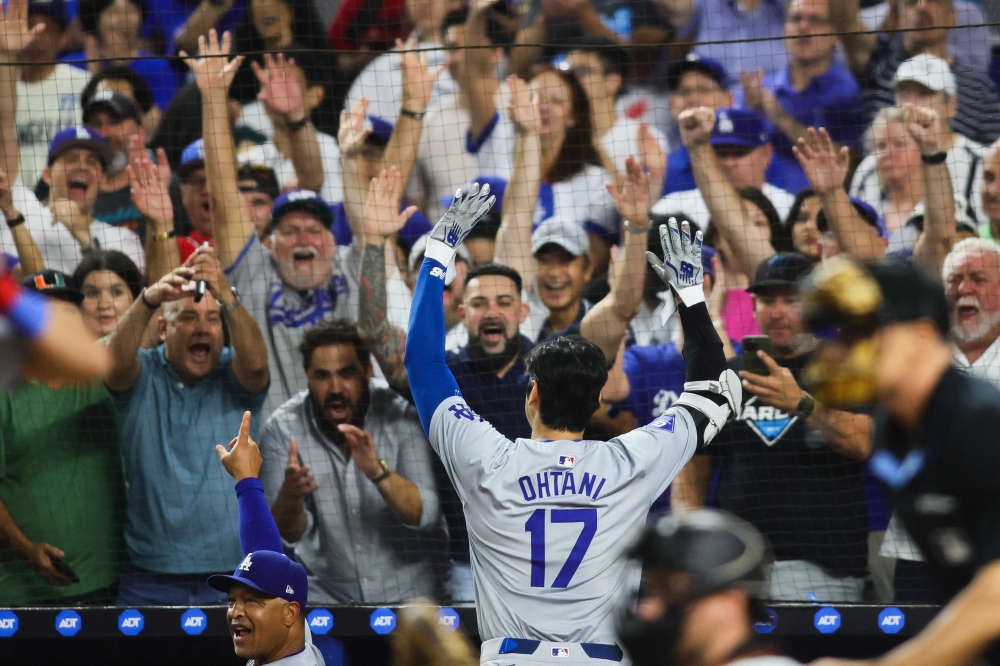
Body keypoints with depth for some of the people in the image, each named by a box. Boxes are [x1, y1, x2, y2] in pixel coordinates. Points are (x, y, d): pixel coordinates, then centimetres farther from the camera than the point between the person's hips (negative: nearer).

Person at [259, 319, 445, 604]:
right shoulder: (282, 428, -6)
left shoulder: (403, 416, -10)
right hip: (327, 595, 2)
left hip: (411, 592, -2)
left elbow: (426, 515, -18)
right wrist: (290, 494, -29)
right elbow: (289, 534, -7)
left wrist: (378, 471, -35)